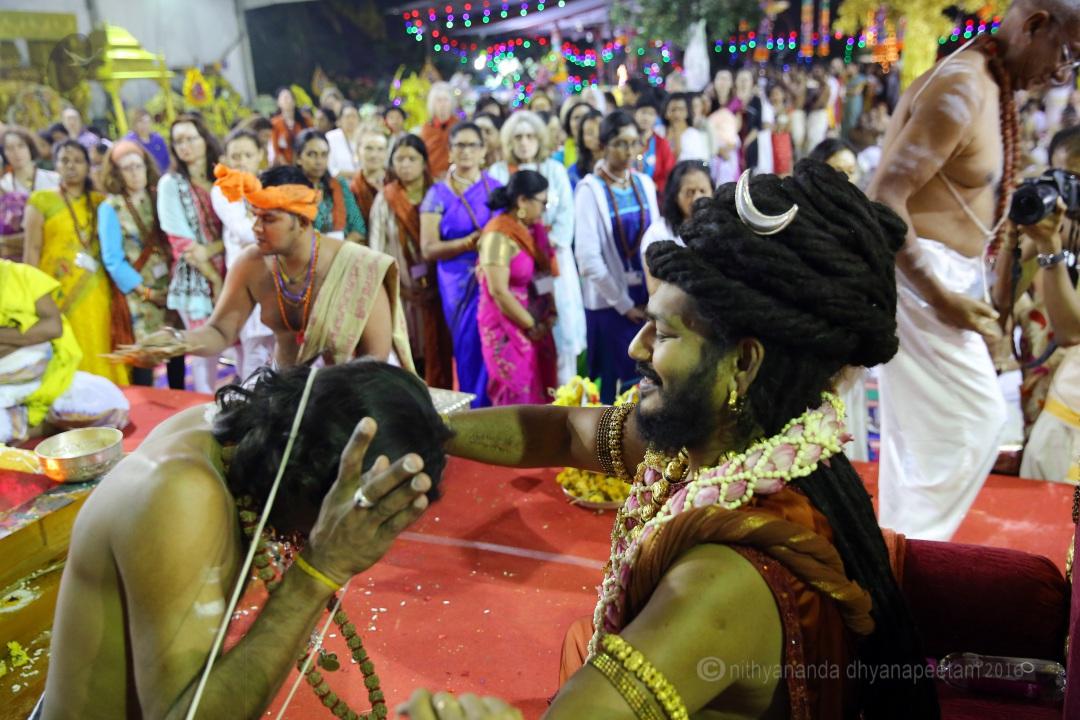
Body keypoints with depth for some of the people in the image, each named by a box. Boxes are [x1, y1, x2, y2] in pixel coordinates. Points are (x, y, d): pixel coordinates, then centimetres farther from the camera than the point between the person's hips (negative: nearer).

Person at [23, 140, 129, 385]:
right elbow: (32, 250, 0)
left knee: (98, 355, 3)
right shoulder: (41, 200, 5)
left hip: (95, 293, 3)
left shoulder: (100, 202, 13)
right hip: (57, 292, -2)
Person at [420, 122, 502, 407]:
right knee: (469, 350, 3)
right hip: (460, 284, -1)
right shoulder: (439, 194, 3)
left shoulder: (496, 188, 9)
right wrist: (470, 242, -16)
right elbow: (429, 249, -4)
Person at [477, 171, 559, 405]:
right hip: (508, 328, -7)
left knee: (540, 391, 11)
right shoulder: (499, 235, -18)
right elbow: (498, 291, -21)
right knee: (518, 394, 0)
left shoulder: (534, 229, 6)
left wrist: (550, 313, 0)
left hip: (536, 325, 7)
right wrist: (530, 325, -13)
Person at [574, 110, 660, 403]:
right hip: (610, 302, -5)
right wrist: (624, 305, -10)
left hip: (647, 300, 5)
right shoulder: (590, 189, -10)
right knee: (613, 382, 2)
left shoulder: (645, 184, 6)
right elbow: (588, 258, -14)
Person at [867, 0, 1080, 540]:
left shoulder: (989, 85, 12)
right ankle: (910, 546, 8)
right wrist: (940, 296, -22)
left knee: (920, 429, 14)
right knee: (977, 418, -5)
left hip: (946, 276, 10)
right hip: (921, 275, -10)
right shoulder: (960, 88, -17)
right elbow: (884, 199, -23)